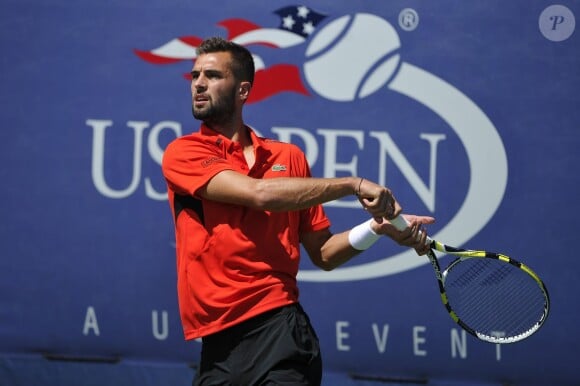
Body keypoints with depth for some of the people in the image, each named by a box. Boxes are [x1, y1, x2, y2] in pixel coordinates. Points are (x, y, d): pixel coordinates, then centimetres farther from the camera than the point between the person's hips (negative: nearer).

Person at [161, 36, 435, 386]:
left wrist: (378, 227, -3)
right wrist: (352, 184, -14)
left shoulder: (289, 157, 12)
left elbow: (322, 254, 15)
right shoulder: (182, 153, 1)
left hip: (279, 327, 1)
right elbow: (257, 193, -14)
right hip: (217, 343, -1)